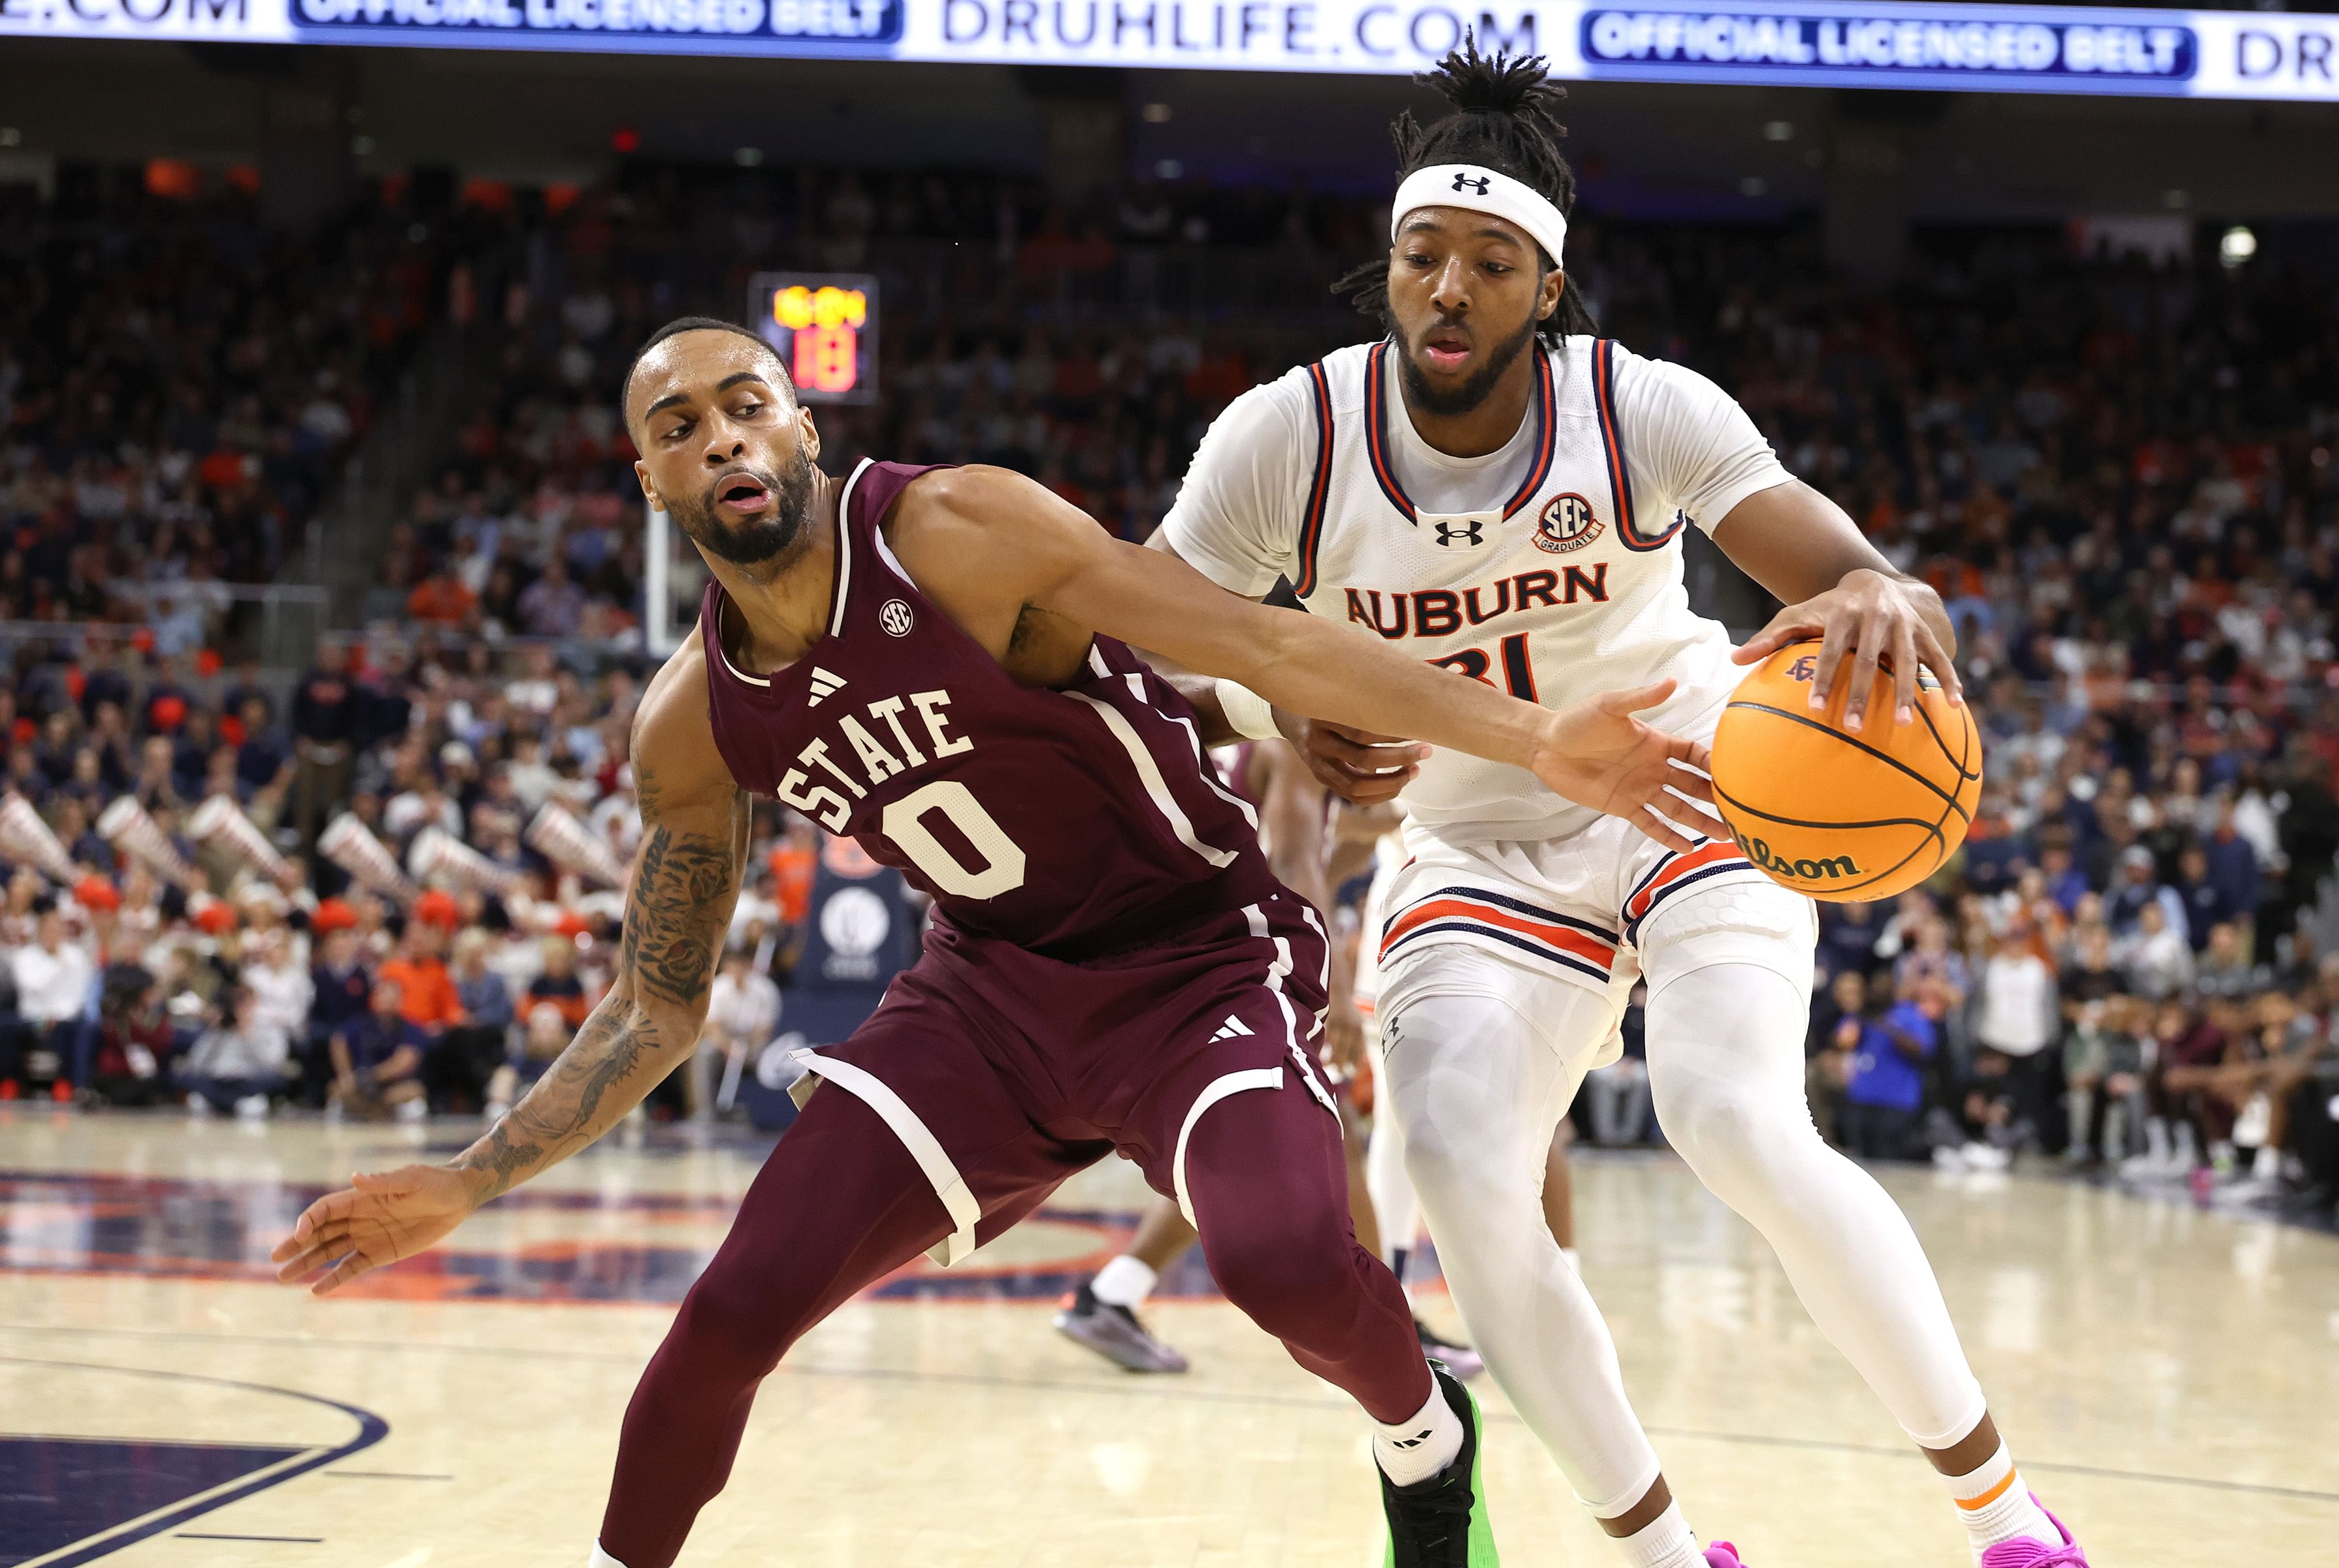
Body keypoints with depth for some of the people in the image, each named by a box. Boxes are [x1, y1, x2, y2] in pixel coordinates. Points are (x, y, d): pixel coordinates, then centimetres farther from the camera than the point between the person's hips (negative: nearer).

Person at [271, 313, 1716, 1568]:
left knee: (1286, 1259, -31)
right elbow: (658, 1013, 8)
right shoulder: (693, 726, -3)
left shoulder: (963, 535, -19)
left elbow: (1270, 645, -22)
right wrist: (469, 1188, 2)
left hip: (1201, 957, -4)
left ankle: (1425, 1437, 3)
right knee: (734, 1312, -9)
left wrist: (1531, 740, -31)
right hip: (995, 986, 4)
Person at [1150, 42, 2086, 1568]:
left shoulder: (1641, 410, -22)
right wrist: (1282, 711, -30)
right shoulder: (1289, 438, -17)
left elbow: (1842, 567, -33)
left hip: (1689, 799, -3)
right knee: (1461, 1183, -19)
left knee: (1737, 1123, -27)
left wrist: (1891, 605, -59)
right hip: (1484, 855, 3)